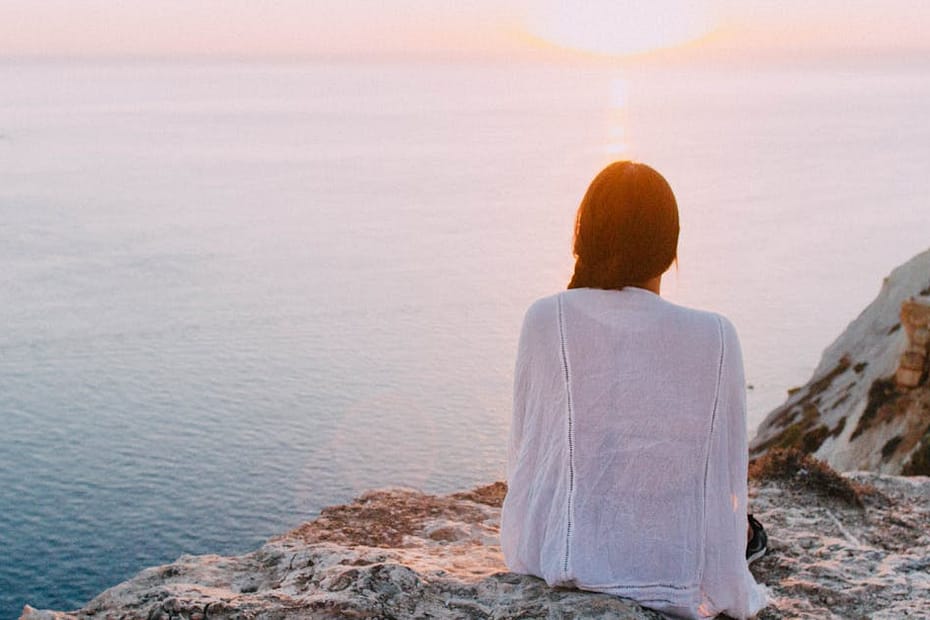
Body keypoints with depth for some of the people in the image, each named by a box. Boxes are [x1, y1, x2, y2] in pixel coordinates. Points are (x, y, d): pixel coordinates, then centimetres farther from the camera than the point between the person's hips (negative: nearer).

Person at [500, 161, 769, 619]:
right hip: (670, 577, -1)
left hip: (550, 559, 1)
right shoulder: (715, 338, -11)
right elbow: (727, 479, -4)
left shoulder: (546, 320, -10)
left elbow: (523, 449, -1)